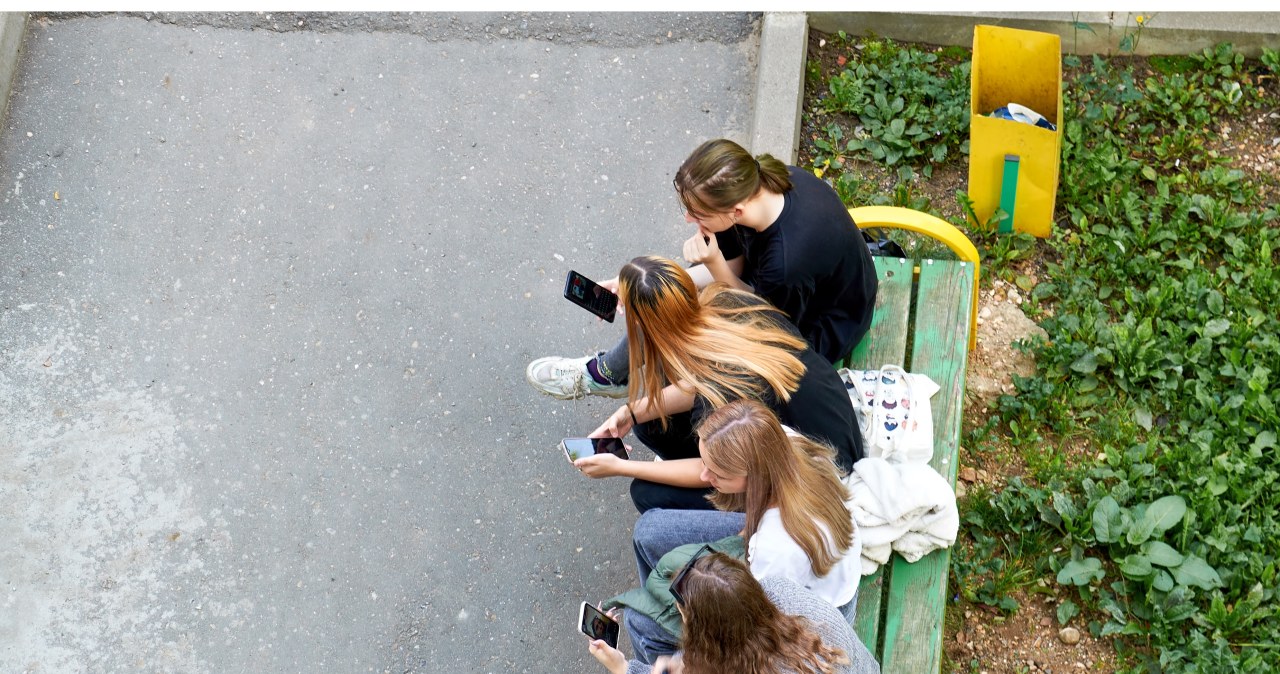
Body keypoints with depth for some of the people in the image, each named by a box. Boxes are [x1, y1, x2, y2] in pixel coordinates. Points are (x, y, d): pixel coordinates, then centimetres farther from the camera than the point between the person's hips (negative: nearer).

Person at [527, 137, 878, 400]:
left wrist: (714, 265, -32)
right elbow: (733, 263, -5)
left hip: (817, 332, -7)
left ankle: (604, 374, 17)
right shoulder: (763, 183, -22)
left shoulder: (787, 262, -43)